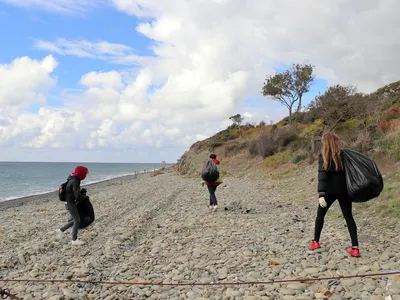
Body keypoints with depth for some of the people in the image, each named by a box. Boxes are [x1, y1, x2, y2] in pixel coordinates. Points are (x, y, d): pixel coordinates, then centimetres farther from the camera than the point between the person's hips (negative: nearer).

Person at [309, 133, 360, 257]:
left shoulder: (324, 156, -7)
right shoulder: (345, 155, 3)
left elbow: (322, 177, -15)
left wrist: (321, 195, -19)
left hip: (329, 190, -3)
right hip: (344, 190, 3)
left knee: (320, 214, 15)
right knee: (349, 217, 8)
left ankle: (316, 242, 22)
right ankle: (355, 248, 2)